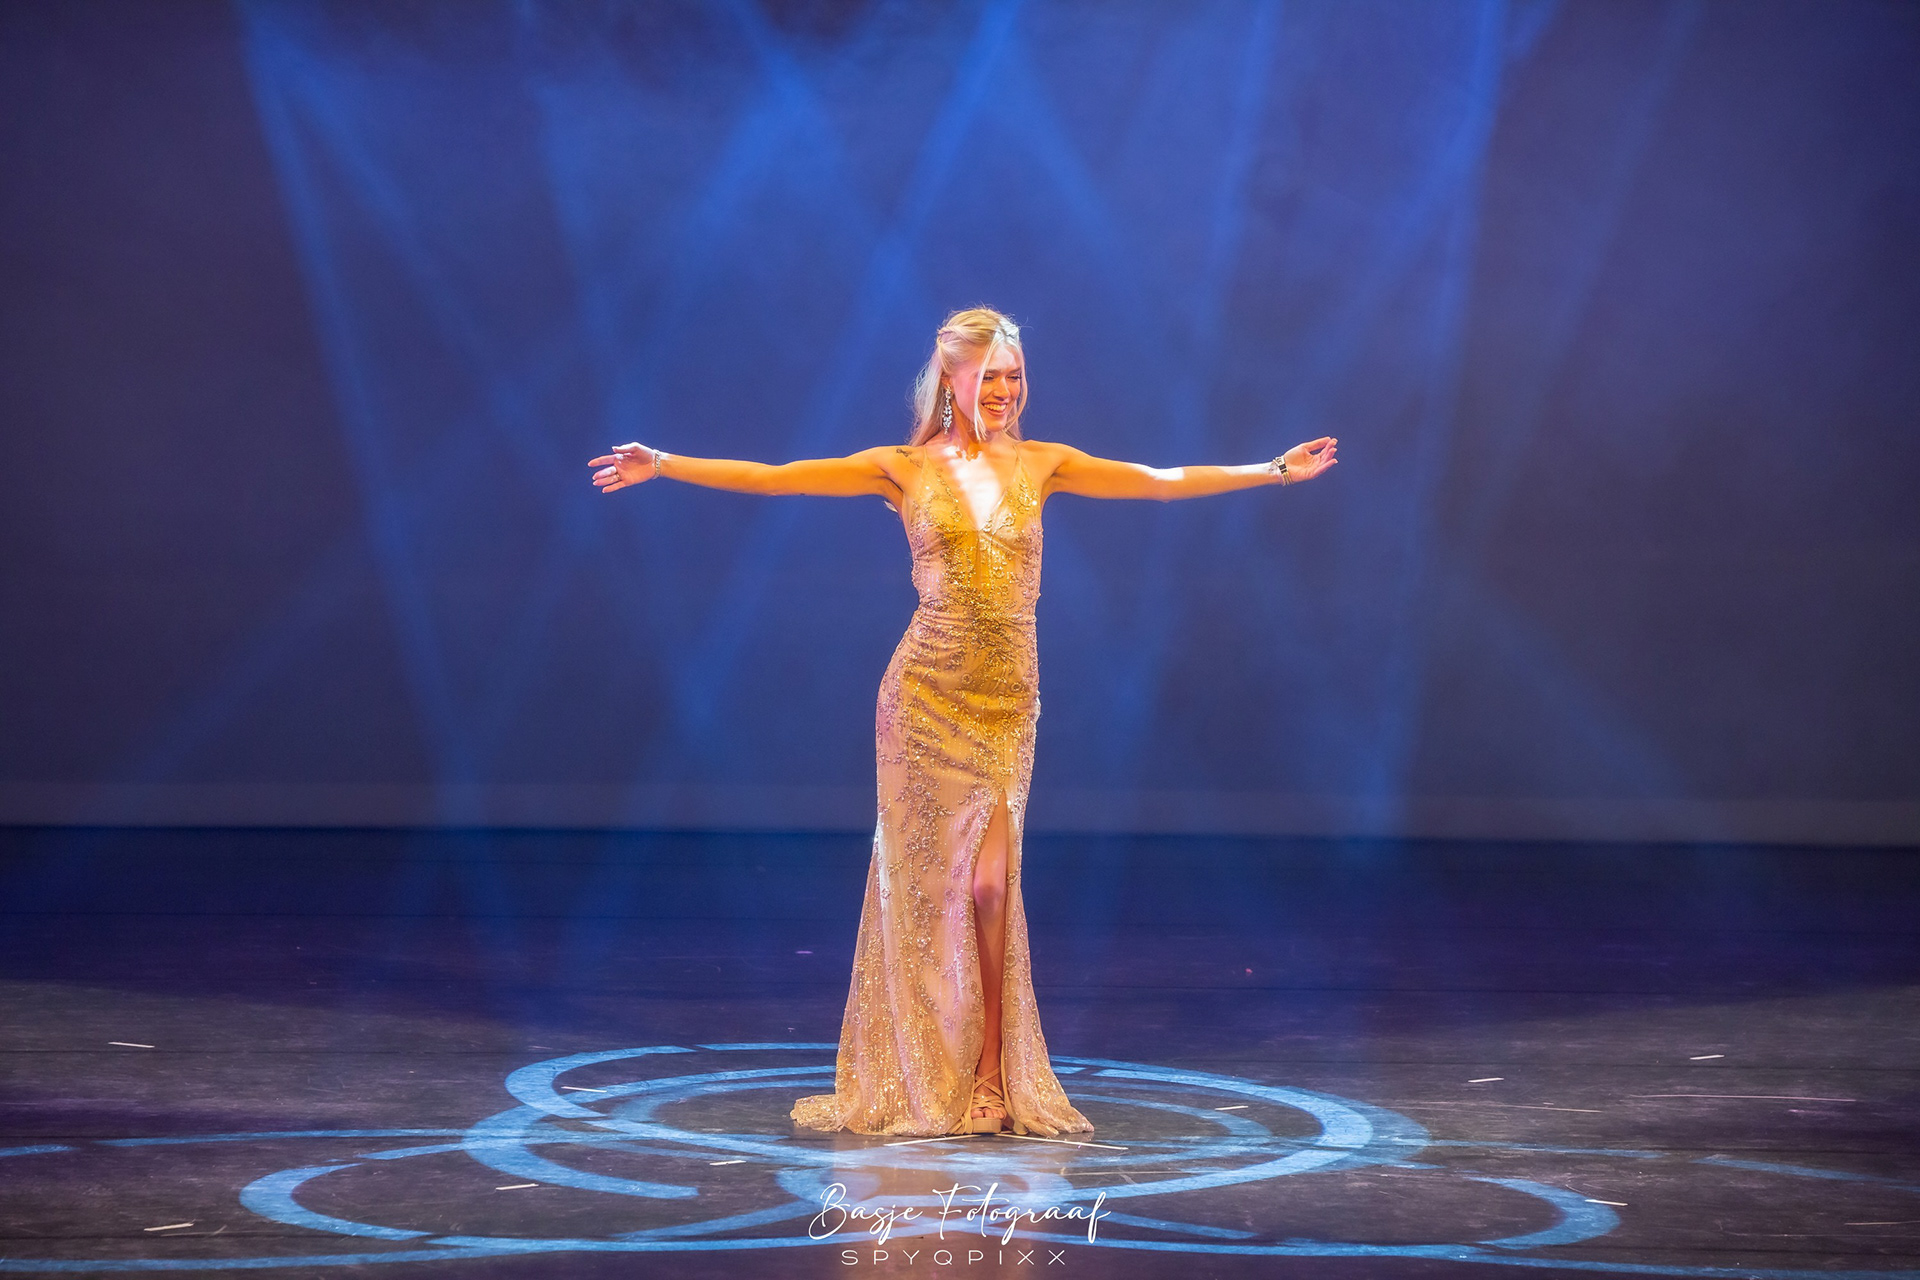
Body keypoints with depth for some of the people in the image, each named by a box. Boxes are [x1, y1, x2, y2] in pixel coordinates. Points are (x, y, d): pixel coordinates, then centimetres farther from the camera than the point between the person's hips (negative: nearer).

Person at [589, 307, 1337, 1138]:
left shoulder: (1039, 466, 8)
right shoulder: (905, 469, 1)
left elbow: (1164, 483, 13)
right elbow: (770, 478, -3)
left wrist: (1273, 471, 13)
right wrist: (663, 466, -10)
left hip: (1008, 697, 2)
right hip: (928, 690, -2)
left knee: (989, 882, -3)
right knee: (927, 881, 0)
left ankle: (990, 1074, 6)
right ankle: (917, 1078, 10)